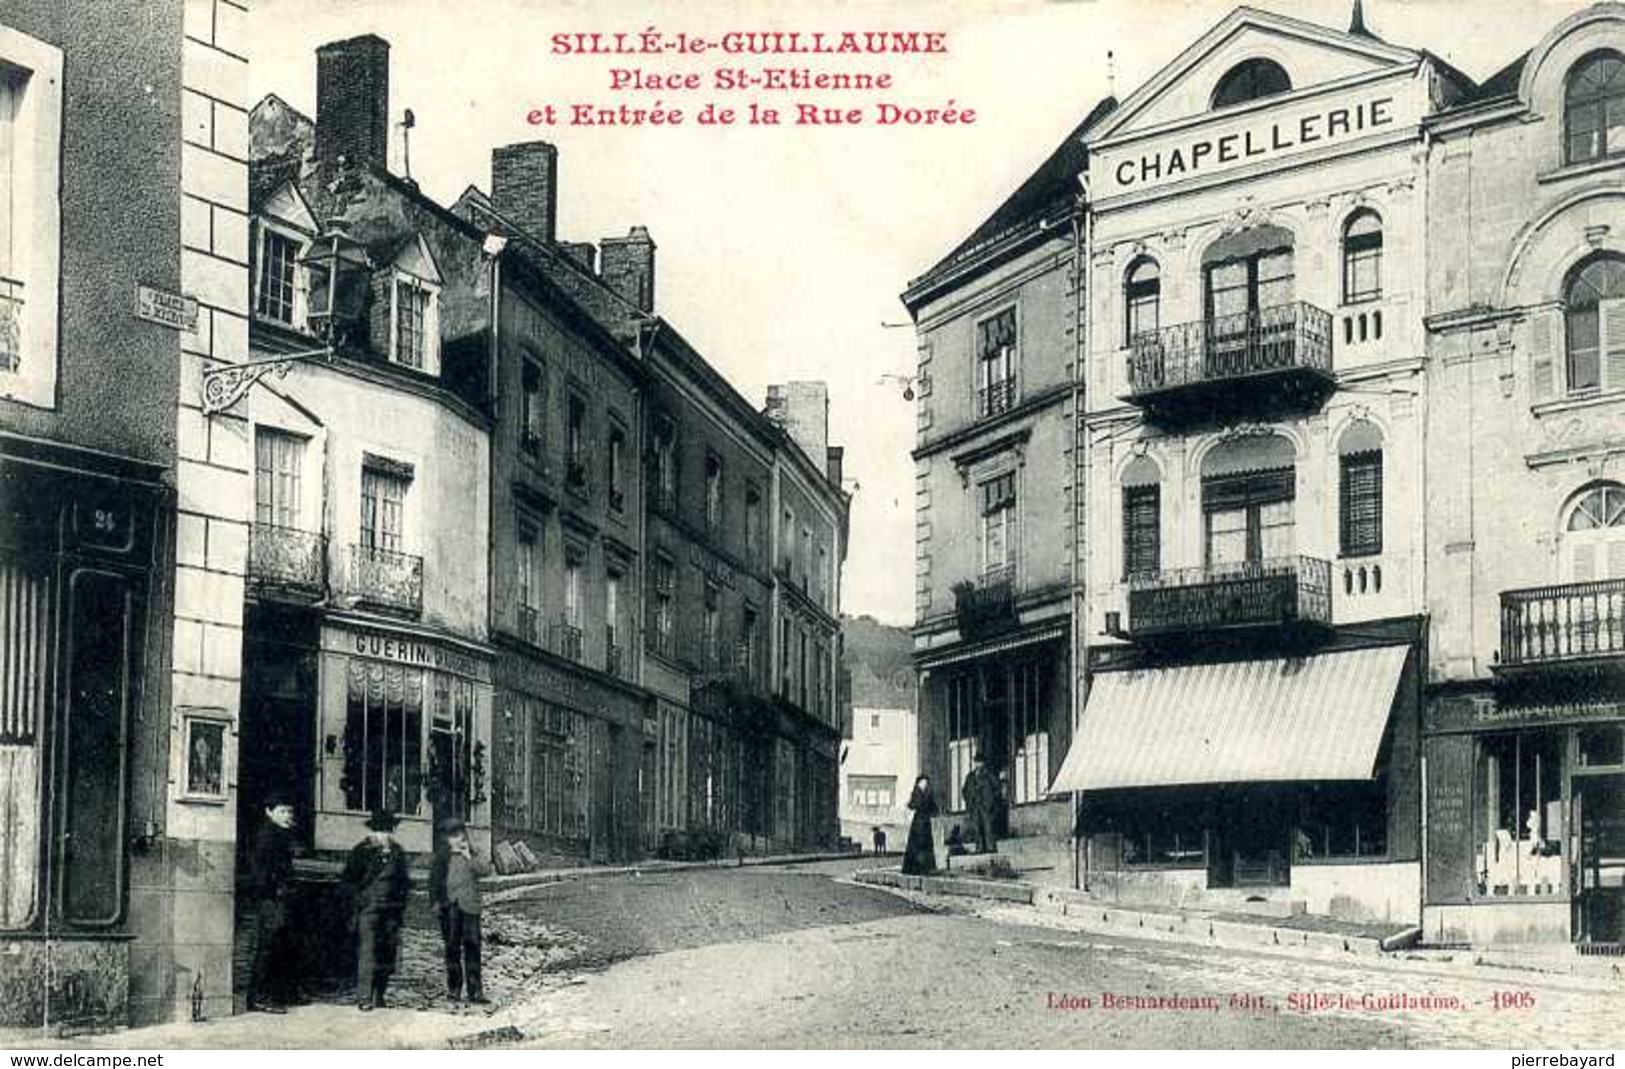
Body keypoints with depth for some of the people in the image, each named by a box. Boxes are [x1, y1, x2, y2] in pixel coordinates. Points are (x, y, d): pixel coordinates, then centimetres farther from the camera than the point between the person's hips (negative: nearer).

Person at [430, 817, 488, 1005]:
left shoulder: (471, 854, 10)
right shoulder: (442, 856, 4)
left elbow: (483, 871, -3)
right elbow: (434, 880, 5)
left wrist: (469, 857, -11)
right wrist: (436, 901, -2)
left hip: (470, 906, 1)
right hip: (450, 907, -1)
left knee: (472, 947, -3)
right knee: (452, 948, 4)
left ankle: (475, 991, -2)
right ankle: (454, 988, 12)